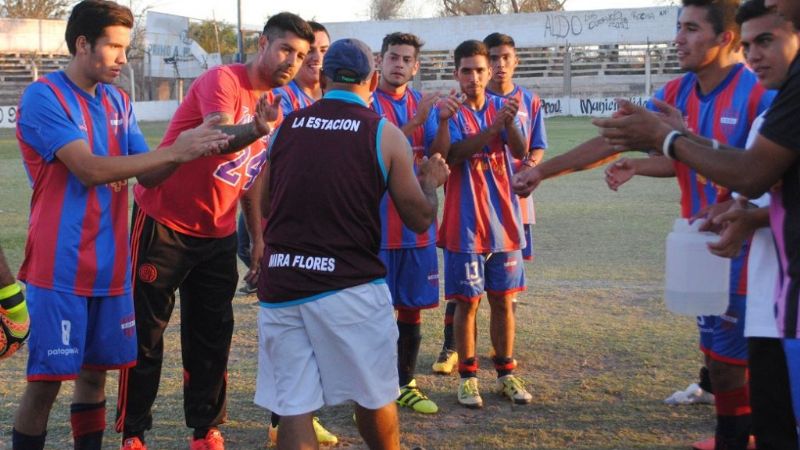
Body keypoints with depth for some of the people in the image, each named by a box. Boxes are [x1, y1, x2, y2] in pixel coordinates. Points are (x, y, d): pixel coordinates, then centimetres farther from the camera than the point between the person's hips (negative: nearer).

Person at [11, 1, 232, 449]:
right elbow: (90, 169, -21)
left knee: (95, 374, 12)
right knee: (46, 380, -2)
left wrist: (194, 144, -11)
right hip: (60, 269, -6)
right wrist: (174, 151, -22)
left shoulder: (118, 101, 11)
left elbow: (150, 173, 7)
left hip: (109, 267, 6)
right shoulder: (44, 97, -10)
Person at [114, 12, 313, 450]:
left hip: (217, 233, 7)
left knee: (213, 334, 8)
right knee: (146, 331, 3)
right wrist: (258, 129, -54)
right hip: (163, 223, -7)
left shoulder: (272, 104, 8)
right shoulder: (222, 81, -16)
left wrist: (260, 236, 11)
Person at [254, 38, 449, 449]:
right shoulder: (384, 133, 0)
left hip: (280, 285, 3)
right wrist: (431, 181, 24)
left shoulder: (286, 128, 9)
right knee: (374, 396, 17)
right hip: (349, 285, -2)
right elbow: (420, 219, 4)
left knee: (293, 408, 6)